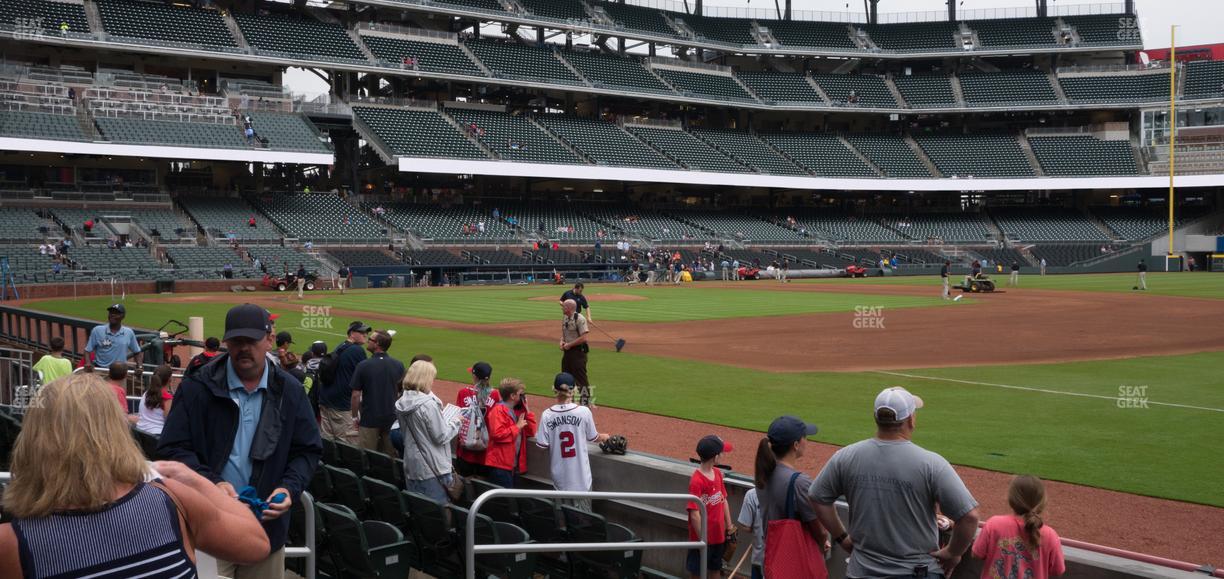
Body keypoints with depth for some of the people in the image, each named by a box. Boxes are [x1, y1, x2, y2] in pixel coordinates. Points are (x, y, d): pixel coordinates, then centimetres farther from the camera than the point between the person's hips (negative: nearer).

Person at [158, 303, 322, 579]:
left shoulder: (290, 391, 3)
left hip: (267, 526, 3)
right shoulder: (196, 388, -5)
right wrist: (211, 483, -21)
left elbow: (308, 450, 8)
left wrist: (289, 488, -11)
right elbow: (172, 448, -6)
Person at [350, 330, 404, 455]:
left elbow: (356, 395, -8)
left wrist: (355, 417, 3)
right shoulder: (399, 365, -1)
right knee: (391, 457, 11)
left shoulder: (363, 365, -10)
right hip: (392, 419, 3)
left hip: (369, 419, -3)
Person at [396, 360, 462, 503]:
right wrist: (456, 422, 0)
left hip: (411, 468, 8)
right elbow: (441, 437, -16)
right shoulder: (428, 405, -19)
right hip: (431, 469, -8)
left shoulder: (402, 403, 5)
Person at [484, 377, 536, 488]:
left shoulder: (517, 411, 15)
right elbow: (497, 434, -24)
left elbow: (531, 432, 14)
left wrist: (527, 411, 7)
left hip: (514, 466, 9)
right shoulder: (498, 410, -11)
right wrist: (517, 427, -15)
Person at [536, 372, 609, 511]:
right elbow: (593, 438, 2)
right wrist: (604, 437, 24)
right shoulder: (584, 411, -12)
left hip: (560, 473, 1)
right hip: (580, 473, -1)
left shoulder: (547, 415, -10)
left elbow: (543, 445, -8)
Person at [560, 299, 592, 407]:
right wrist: (562, 341, 2)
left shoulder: (579, 319, -16)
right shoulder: (565, 319, 11)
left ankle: (585, 401, 0)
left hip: (578, 351, -9)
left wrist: (569, 345, -16)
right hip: (567, 351, 9)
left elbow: (583, 338, -20)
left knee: (581, 378, -6)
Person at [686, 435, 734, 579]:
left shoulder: (717, 473, 1)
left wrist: (729, 524, 9)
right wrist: (702, 540, -20)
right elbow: (694, 514, -23)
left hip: (718, 534, 8)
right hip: (703, 537, -8)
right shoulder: (696, 481, -24)